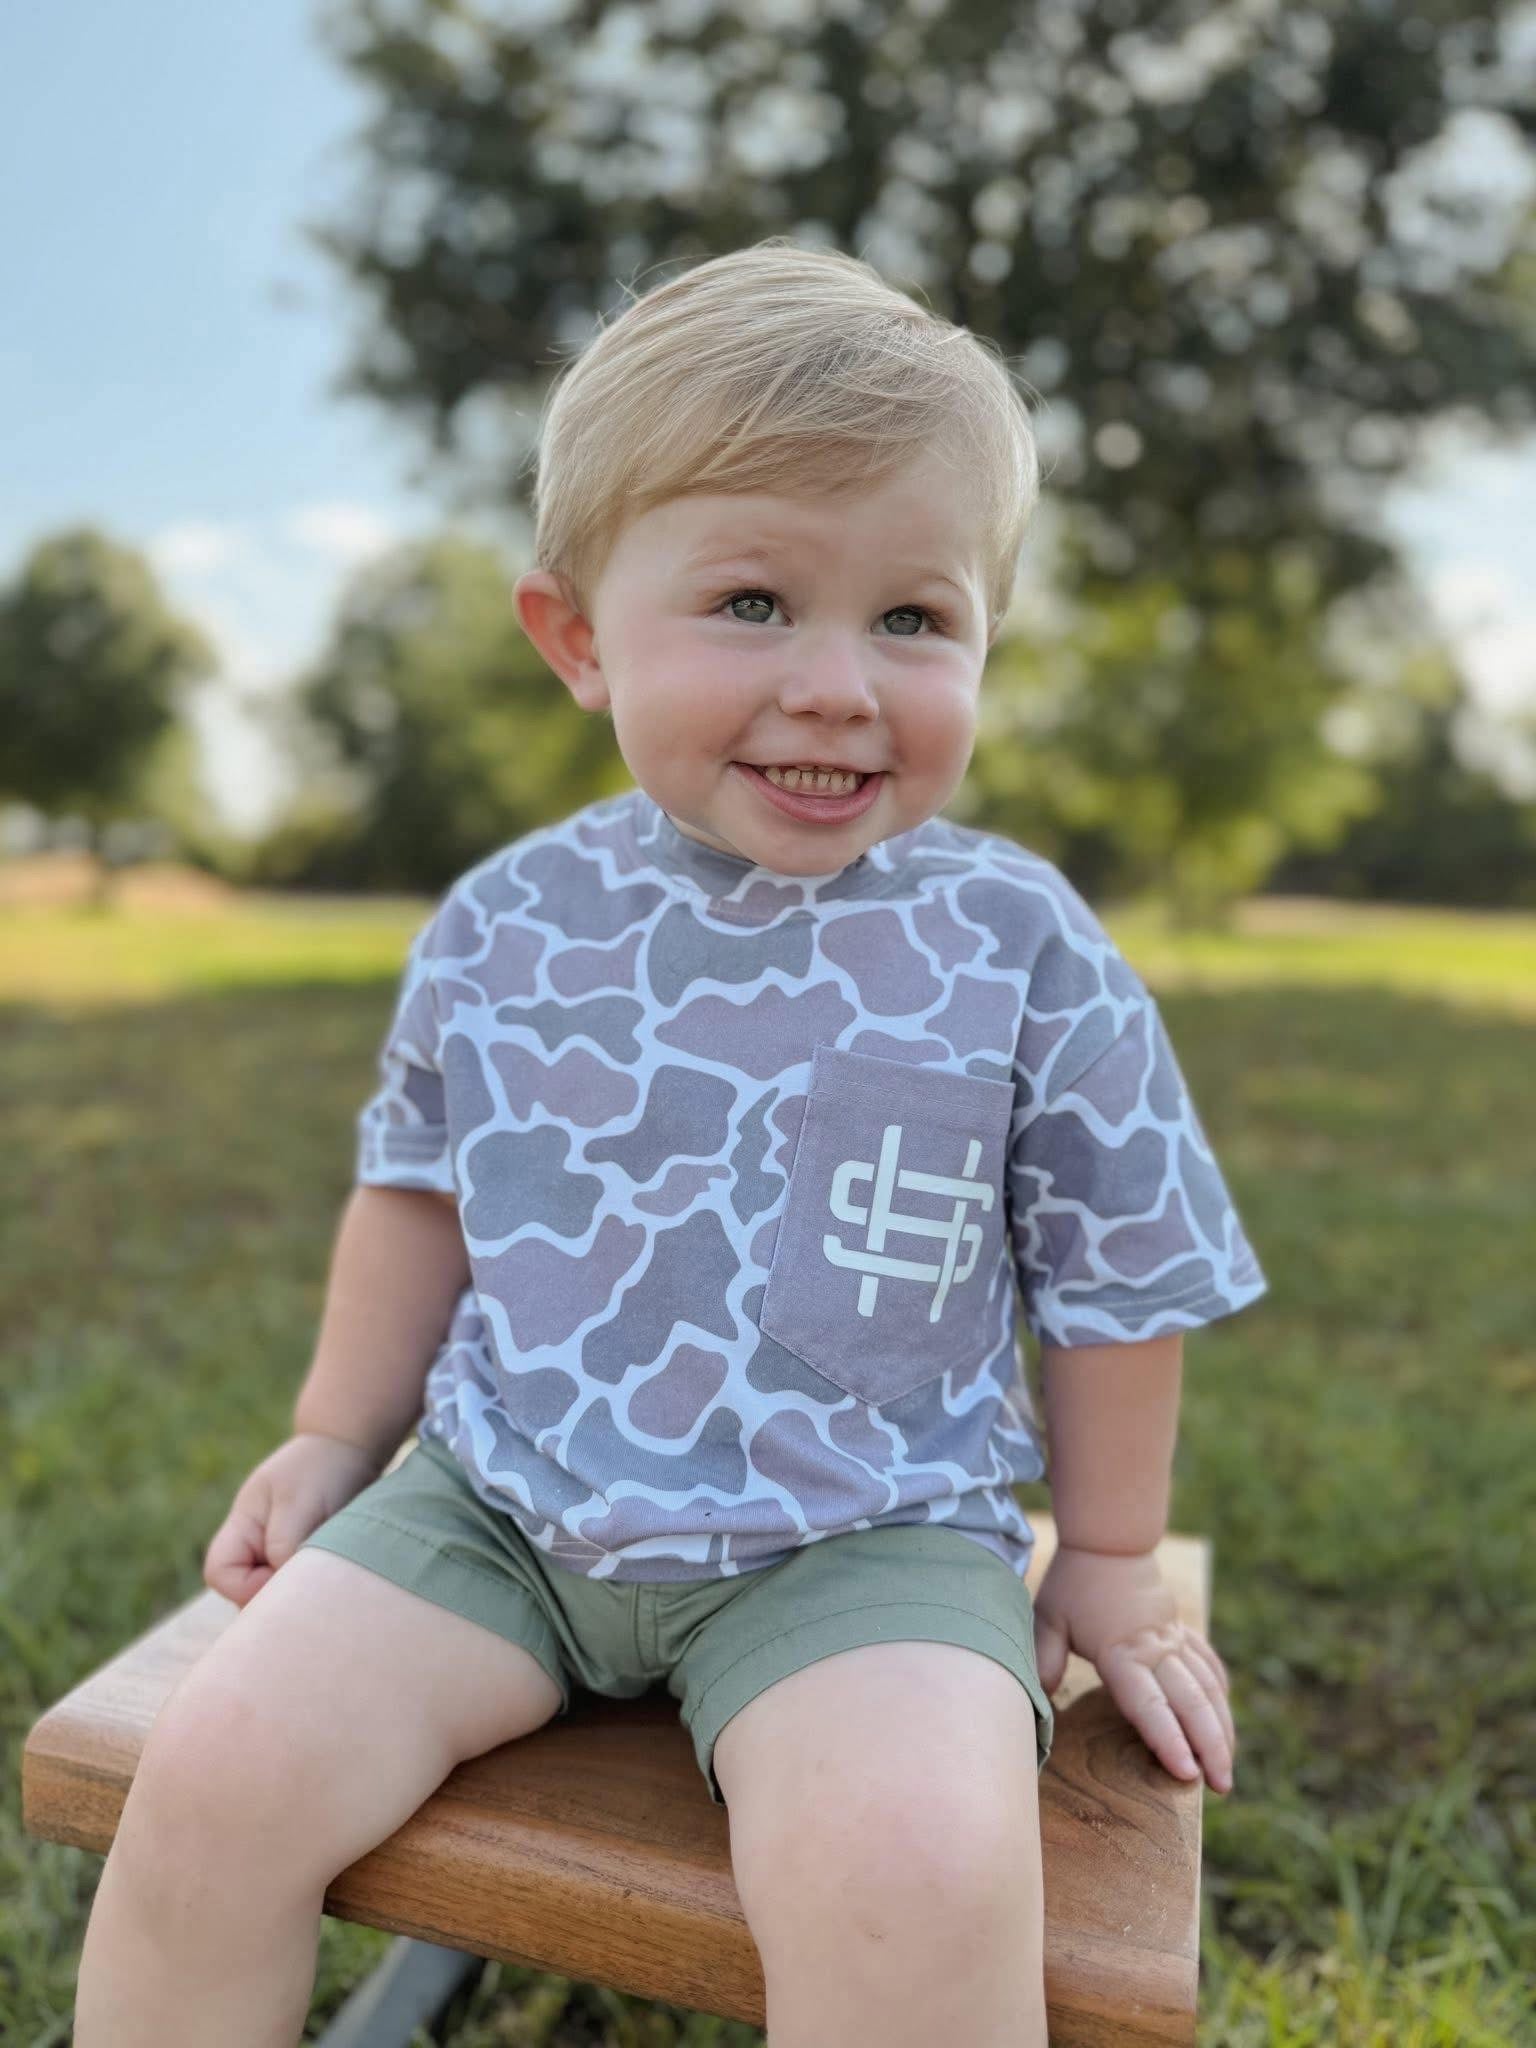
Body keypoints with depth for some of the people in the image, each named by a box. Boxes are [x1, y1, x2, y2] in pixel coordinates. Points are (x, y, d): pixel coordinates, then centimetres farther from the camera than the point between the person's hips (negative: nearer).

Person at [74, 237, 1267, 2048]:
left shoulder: (1021, 951, -9)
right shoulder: (505, 929, -2)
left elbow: (1113, 1278, 2)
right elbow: (421, 1185, 14)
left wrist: (1106, 1568, 9)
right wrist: (334, 1439, 19)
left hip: (859, 1537, -2)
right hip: (499, 1497, 3)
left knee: (916, 1880, -27)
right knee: (216, 1773, -10)